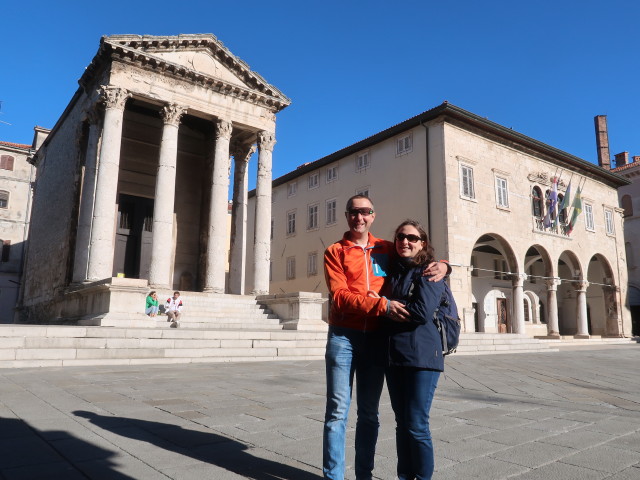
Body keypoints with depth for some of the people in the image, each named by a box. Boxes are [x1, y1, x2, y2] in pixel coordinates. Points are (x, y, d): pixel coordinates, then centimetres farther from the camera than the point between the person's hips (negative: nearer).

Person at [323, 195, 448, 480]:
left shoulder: (387, 249, 12)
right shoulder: (335, 252, 4)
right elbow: (340, 295, -9)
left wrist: (442, 266, -4)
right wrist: (383, 305, -21)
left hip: (375, 337, 3)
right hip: (343, 336, -2)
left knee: (369, 413, 10)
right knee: (337, 411, -3)